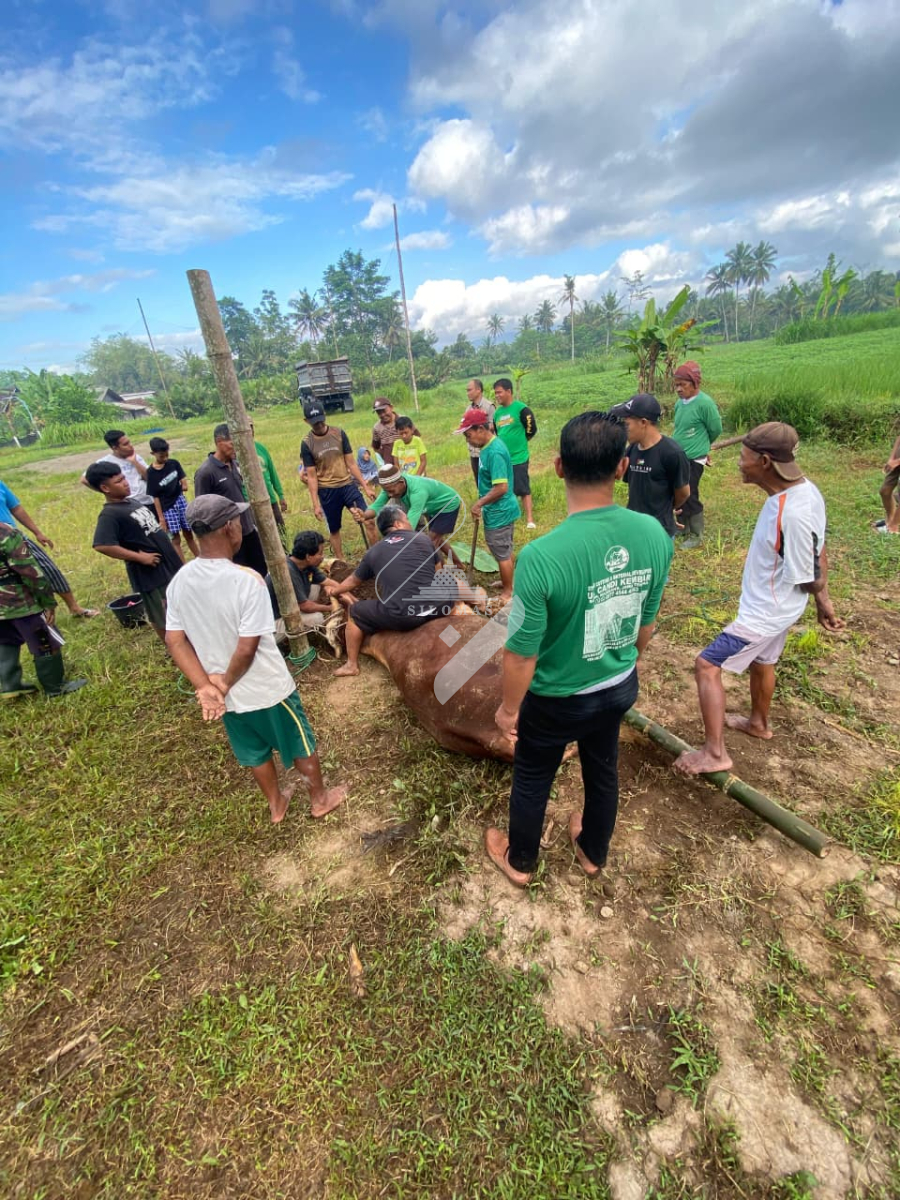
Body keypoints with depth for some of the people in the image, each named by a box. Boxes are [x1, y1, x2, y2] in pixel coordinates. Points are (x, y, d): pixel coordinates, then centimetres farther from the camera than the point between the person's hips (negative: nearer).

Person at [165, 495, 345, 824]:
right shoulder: (247, 580, -27)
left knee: (256, 753, 26)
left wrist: (206, 686, -7)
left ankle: (276, 805, 48)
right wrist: (225, 684, -11)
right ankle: (320, 799, 41)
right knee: (301, 745, 19)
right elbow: (247, 648, -27)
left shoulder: (179, 582, -7)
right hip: (268, 690, -5)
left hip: (227, 695, 6)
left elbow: (175, 640, -5)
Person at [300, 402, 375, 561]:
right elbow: (311, 476, -3)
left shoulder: (339, 433, -1)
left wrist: (365, 486, 1)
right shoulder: (307, 444, -5)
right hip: (327, 491, -1)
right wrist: (316, 504, -7)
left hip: (347, 485, 1)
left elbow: (351, 463, 3)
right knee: (334, 530, 10)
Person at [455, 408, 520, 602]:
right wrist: (482, 503, 15)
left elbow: (501, 488, -29)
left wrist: (479, 504, -19)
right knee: (505, 550, 22)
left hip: (499, 512, -9)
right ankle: (508, 582, 39)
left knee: (502, 553, 5)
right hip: (500, 510, 9)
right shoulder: (488, 446, 5)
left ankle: (508, 592, 21)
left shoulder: (494, 452, -25)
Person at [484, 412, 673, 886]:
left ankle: (520, 861, 50)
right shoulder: (654, 535, -16)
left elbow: (522, 654, -24)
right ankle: (593, 853, 57)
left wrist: (508, 708, -5)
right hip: (620, 687, 5)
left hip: (558, 700, -5)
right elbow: (645, 625, -1)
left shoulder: (541, 555, -35)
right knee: (603, 770, 29)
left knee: (531, 781, 22)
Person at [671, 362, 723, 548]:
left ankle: (695, 536, 14)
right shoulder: (680, 403, 4)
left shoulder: (705, 403, -16)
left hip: (693, 459, -7)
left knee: (690, 497, -1)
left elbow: (716, 430, -6)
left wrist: (702, 446, 8)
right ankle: (682, 527, 33)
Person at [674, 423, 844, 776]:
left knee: (706, 666, -4)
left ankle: (714, 753, 5)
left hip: (765, 612, -10)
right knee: (761, 663, 28)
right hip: (774, 607, 10)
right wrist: (823, 601, 15)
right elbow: (819, 556, 6)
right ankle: (758, 723, 53)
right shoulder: (803, 488, -4)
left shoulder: (792, 514, -34)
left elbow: (809, 579, -22)